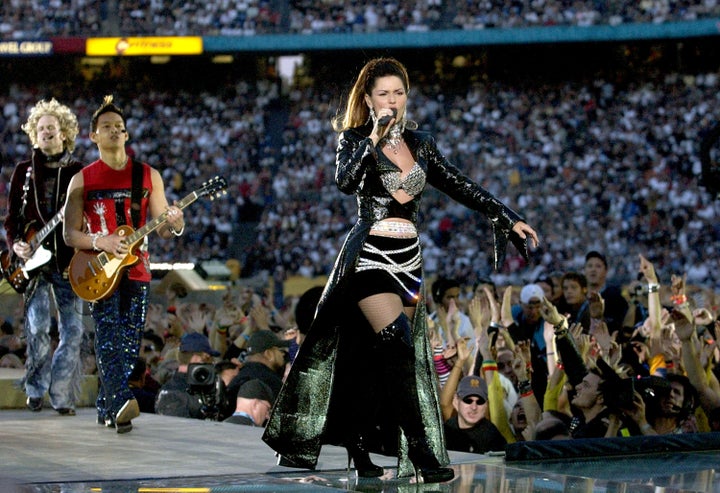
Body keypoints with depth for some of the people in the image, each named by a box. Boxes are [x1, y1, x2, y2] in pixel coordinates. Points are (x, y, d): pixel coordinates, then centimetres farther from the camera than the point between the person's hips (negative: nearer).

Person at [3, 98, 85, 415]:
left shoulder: (78, 173, 7)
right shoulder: (24, 172, 10)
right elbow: (12, 216, 12)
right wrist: (16, 244, -4)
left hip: (68, 260, 0)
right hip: (32, 259, 0)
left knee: (72, 329, -4)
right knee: (37, 327, -8)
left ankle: (61, 396, 5)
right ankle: (36, 390, 9)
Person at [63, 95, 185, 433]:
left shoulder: (148, 176, 9)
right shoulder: (83, 180, 5)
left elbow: (162, 228, 9)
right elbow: (69, 233, 2)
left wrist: (174, 225, -15)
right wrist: (101, 243, -17)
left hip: (136, 269, 3)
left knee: (130, 343, 1)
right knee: (108, 337, -18)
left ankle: (106, 408, 12)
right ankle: (120, 404, -31)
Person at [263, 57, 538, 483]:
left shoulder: (421, 144, 12)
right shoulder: (355, 140, -1)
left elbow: (461, 187, 13)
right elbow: (345, 181, -20)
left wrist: (509, 219, 10)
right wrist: (373, 140, -22)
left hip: (409, 257, 5)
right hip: (370, 255, -5)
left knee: (378, 358, 6)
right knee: (399, 347, -17)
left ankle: (359, 448, 16)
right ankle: (421, 451, -19)